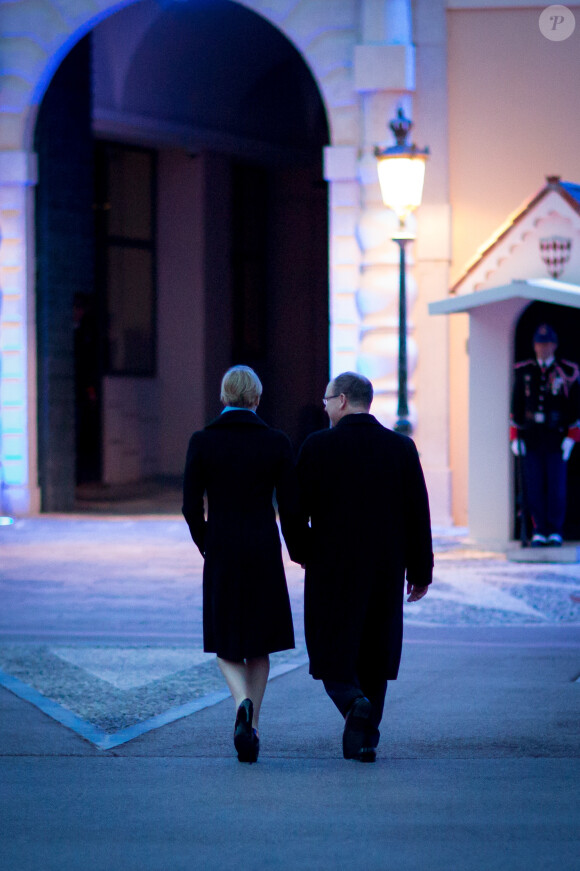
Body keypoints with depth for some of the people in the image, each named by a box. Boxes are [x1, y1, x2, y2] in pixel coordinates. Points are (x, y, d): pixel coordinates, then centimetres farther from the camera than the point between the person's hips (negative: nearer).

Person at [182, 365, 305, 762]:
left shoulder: (202, 442, -4)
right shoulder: (276, 442, -3)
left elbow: (192, 507, -4)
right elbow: (291, 507, -3)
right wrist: (300, 551, 14)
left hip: (221, 551, -1)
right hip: (264, 551, 1)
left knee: (226, 644, 10)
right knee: (259, 643, 15)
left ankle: (243, 704, -18)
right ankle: (251, 730, 13)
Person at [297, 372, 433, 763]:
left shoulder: (317, 446, -7)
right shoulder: (401, 447, 1)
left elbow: (298, 506, -4)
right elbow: (418, 513, 1)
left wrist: (302, 549, 15)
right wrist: (420, 570, 8)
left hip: (331, 566, -3)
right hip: (386, 568, 3)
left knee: (332, 649, 6)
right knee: (374, 653, 12)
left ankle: (353, 702, -21)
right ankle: (363, 738, 11)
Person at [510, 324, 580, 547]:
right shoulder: (523, 372, 9)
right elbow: (517, 405, 12)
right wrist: (515, 437, 6)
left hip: (556, 437, -2)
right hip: (531, 438, 2)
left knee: (556, 486, -2)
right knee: (534, 487, 1)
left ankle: (555, 533, 4)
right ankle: (539, 532, 7)